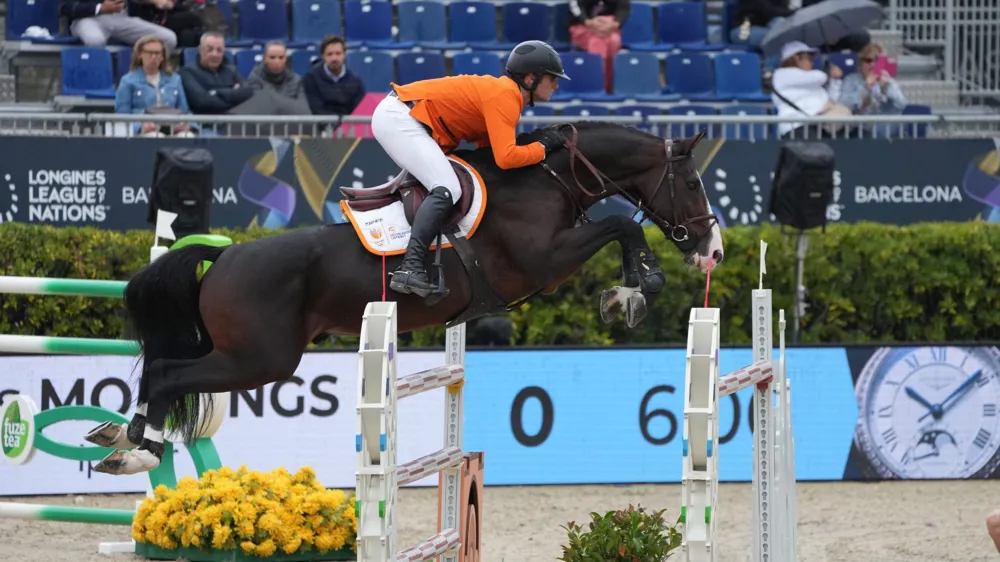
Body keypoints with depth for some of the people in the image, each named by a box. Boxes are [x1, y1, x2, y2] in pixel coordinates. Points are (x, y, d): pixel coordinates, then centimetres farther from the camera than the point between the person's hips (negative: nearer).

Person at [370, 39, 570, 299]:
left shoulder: (504, 92, 14)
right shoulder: (505, 96, -16)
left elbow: (487, 147, 13)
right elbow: (506, 158, -26)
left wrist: (536, 146, 6)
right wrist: (543, 147, -11)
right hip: (397, 118, -11)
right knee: (447, 189, -23)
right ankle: (410, 267, -33)